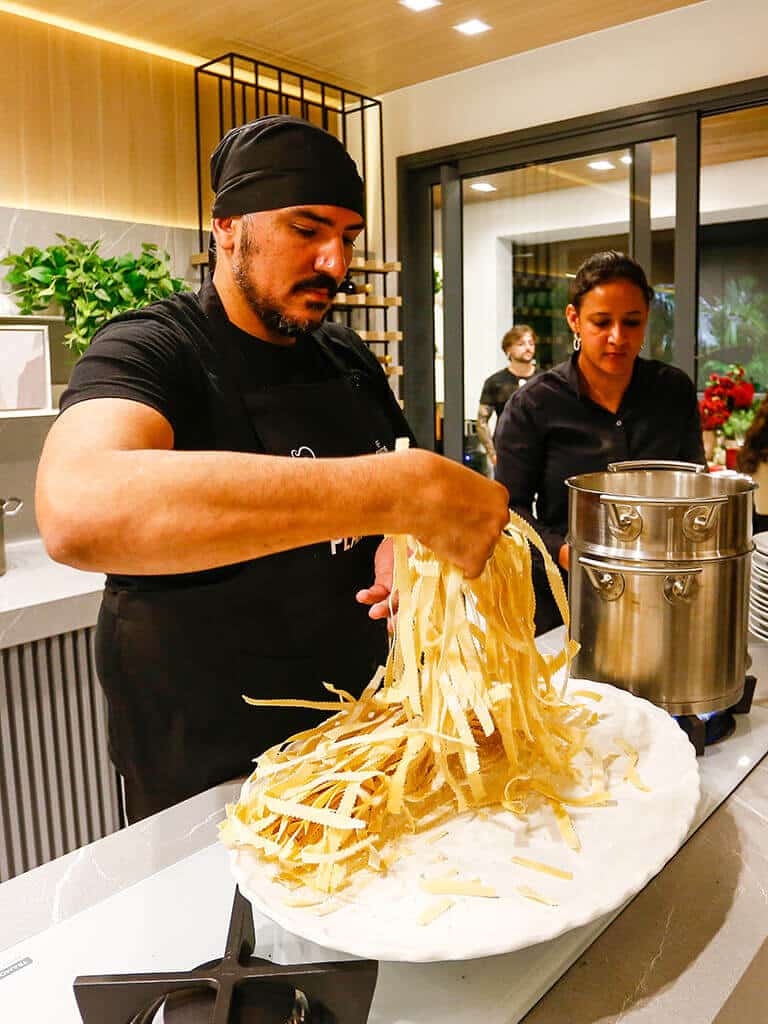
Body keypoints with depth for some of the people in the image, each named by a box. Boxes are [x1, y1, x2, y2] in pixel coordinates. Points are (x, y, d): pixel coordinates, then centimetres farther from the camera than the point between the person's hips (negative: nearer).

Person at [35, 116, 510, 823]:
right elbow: (77, 511, -42)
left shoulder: (353, 363, 2)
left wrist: (406, 543, -12)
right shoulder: (150, 352, -19)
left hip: (356, 731, 6)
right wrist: (405, 489, -46)